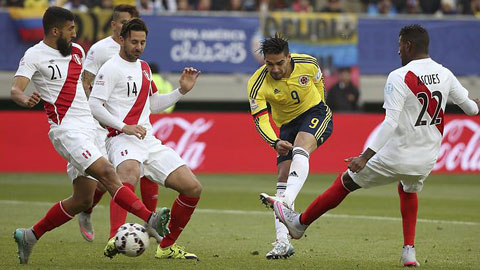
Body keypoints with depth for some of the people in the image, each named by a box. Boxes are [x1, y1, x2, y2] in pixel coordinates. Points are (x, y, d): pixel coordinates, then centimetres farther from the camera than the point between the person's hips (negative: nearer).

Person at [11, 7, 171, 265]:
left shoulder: (77, 51, 16)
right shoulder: (34, 56, -6)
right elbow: (15, 90, -18)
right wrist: (26, 99, -42)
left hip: (88, 128, 8)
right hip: (67, 129, -8)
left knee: (83, 199, 6)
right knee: (107, 173, -24)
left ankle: (30, 236, 19)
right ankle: (151, 220, -35)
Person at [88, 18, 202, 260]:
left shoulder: (144, 68, 21)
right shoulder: (111, 68, -5)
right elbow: (94, 105, -13)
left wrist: (181, 91, 20)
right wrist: (125, 127, -20)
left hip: (149, 141, 8)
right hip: (122, 140, -8)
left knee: (193, 188, 1)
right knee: (130, 172, -42)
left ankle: (167, 246, 15)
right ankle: (115, 239, -59)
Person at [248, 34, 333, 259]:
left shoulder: (308, 64, -17)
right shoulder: (258, 84, -20)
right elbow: (260, 119, -20)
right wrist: (275, 142, -37)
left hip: (316, 114, -2)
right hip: (288, 125, 2)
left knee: (299, 150, -34)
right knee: (283, 178, -8)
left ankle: (285, 200, -55)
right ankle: (283, 242, -11)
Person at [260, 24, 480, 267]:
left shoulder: (399, 77, -16)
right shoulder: (445, 75, 1)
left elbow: (390, 123, -24)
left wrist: (365, 157, -25)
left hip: (395, 157, -5)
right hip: (426, 161, 5)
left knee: (346, 182, 14)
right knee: (409, 191, 37)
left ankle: (299, 223, 29)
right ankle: (409, 251, 26)